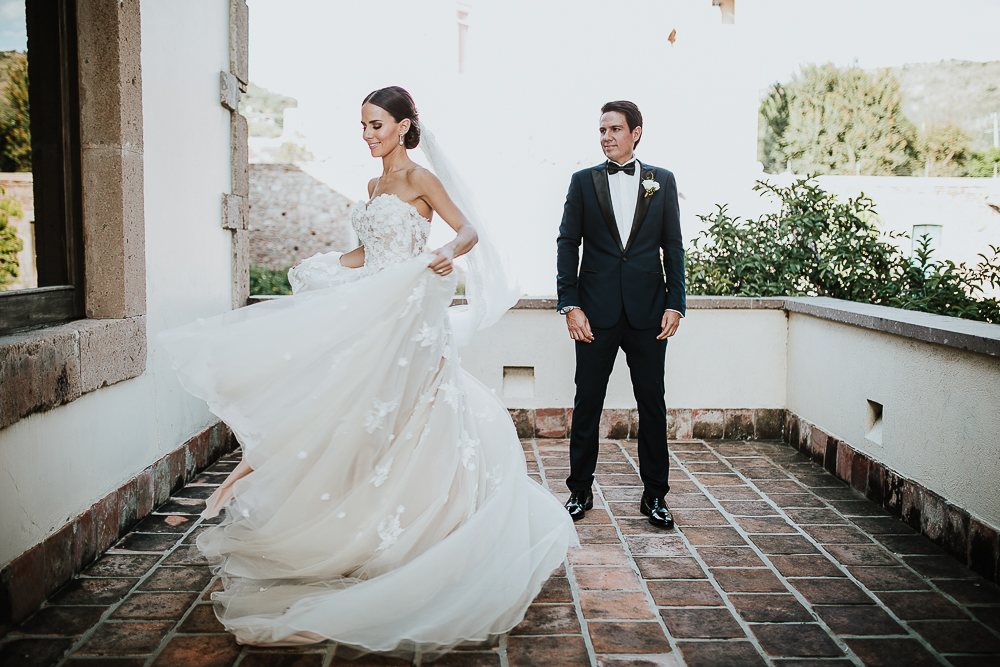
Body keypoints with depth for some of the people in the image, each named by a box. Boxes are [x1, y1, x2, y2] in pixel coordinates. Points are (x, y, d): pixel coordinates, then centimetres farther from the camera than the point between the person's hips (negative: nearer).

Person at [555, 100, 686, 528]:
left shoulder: (663, 181, 9)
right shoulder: (583, 181, 7)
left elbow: (673, 247, 7)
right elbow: (568, 244, 3)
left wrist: (675, 303, -2)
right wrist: (570, 304, -6)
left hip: (648, 309, 1)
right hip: (596, 310, 0)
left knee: (652, 403, 5)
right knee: (587, 402, 4)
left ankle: (654, 495, 18)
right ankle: (580, 491, 17)